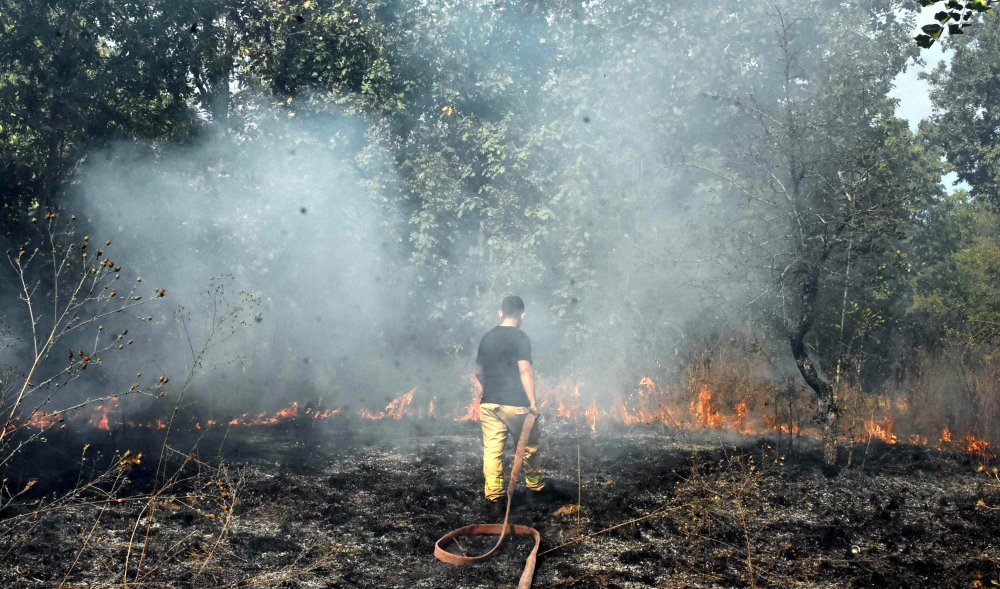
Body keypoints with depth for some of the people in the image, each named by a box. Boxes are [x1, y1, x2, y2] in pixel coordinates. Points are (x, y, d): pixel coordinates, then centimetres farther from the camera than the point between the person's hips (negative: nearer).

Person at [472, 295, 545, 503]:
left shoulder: (487, 337, 9)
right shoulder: (520, 338, -9)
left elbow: (478, 372, 14)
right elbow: (525, 370, -18)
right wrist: (532, 402, -17)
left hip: (488, 403, 5)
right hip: (515, 404, -5)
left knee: (492, 448, 4)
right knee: (528, 445, 13)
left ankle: (493, 491, 2)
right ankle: (535, 484, 26)